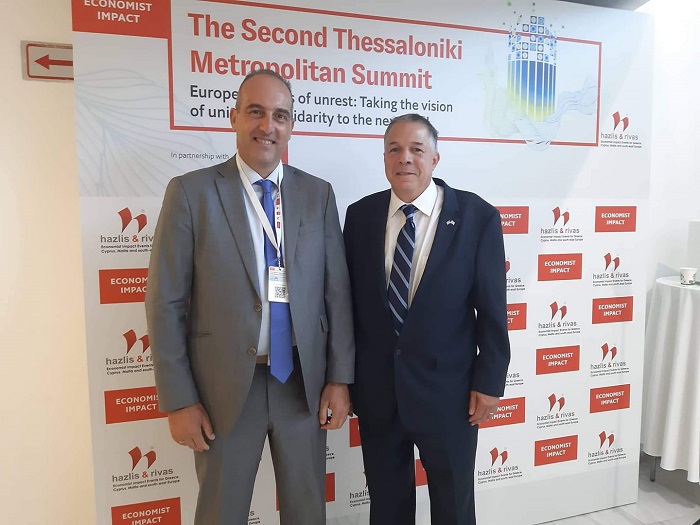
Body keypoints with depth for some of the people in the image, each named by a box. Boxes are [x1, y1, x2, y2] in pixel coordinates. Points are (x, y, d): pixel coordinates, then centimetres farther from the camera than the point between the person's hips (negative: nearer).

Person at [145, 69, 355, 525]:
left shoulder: (318, 194, 2)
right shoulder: (191, 192, -6)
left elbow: (337, 292, 2)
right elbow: (166, 302, -6)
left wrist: (340, 378, 0)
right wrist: (178, 400, -6)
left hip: (304, 382, 2)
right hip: (226, 386, -2)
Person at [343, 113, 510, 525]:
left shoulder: (478, 217, -9)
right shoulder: (360, 215, -2)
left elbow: (492, 310, -6)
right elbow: (350, 300, 2)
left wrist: (489, 382, -5)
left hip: (447, 390, -2)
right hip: (375, 389, 3)